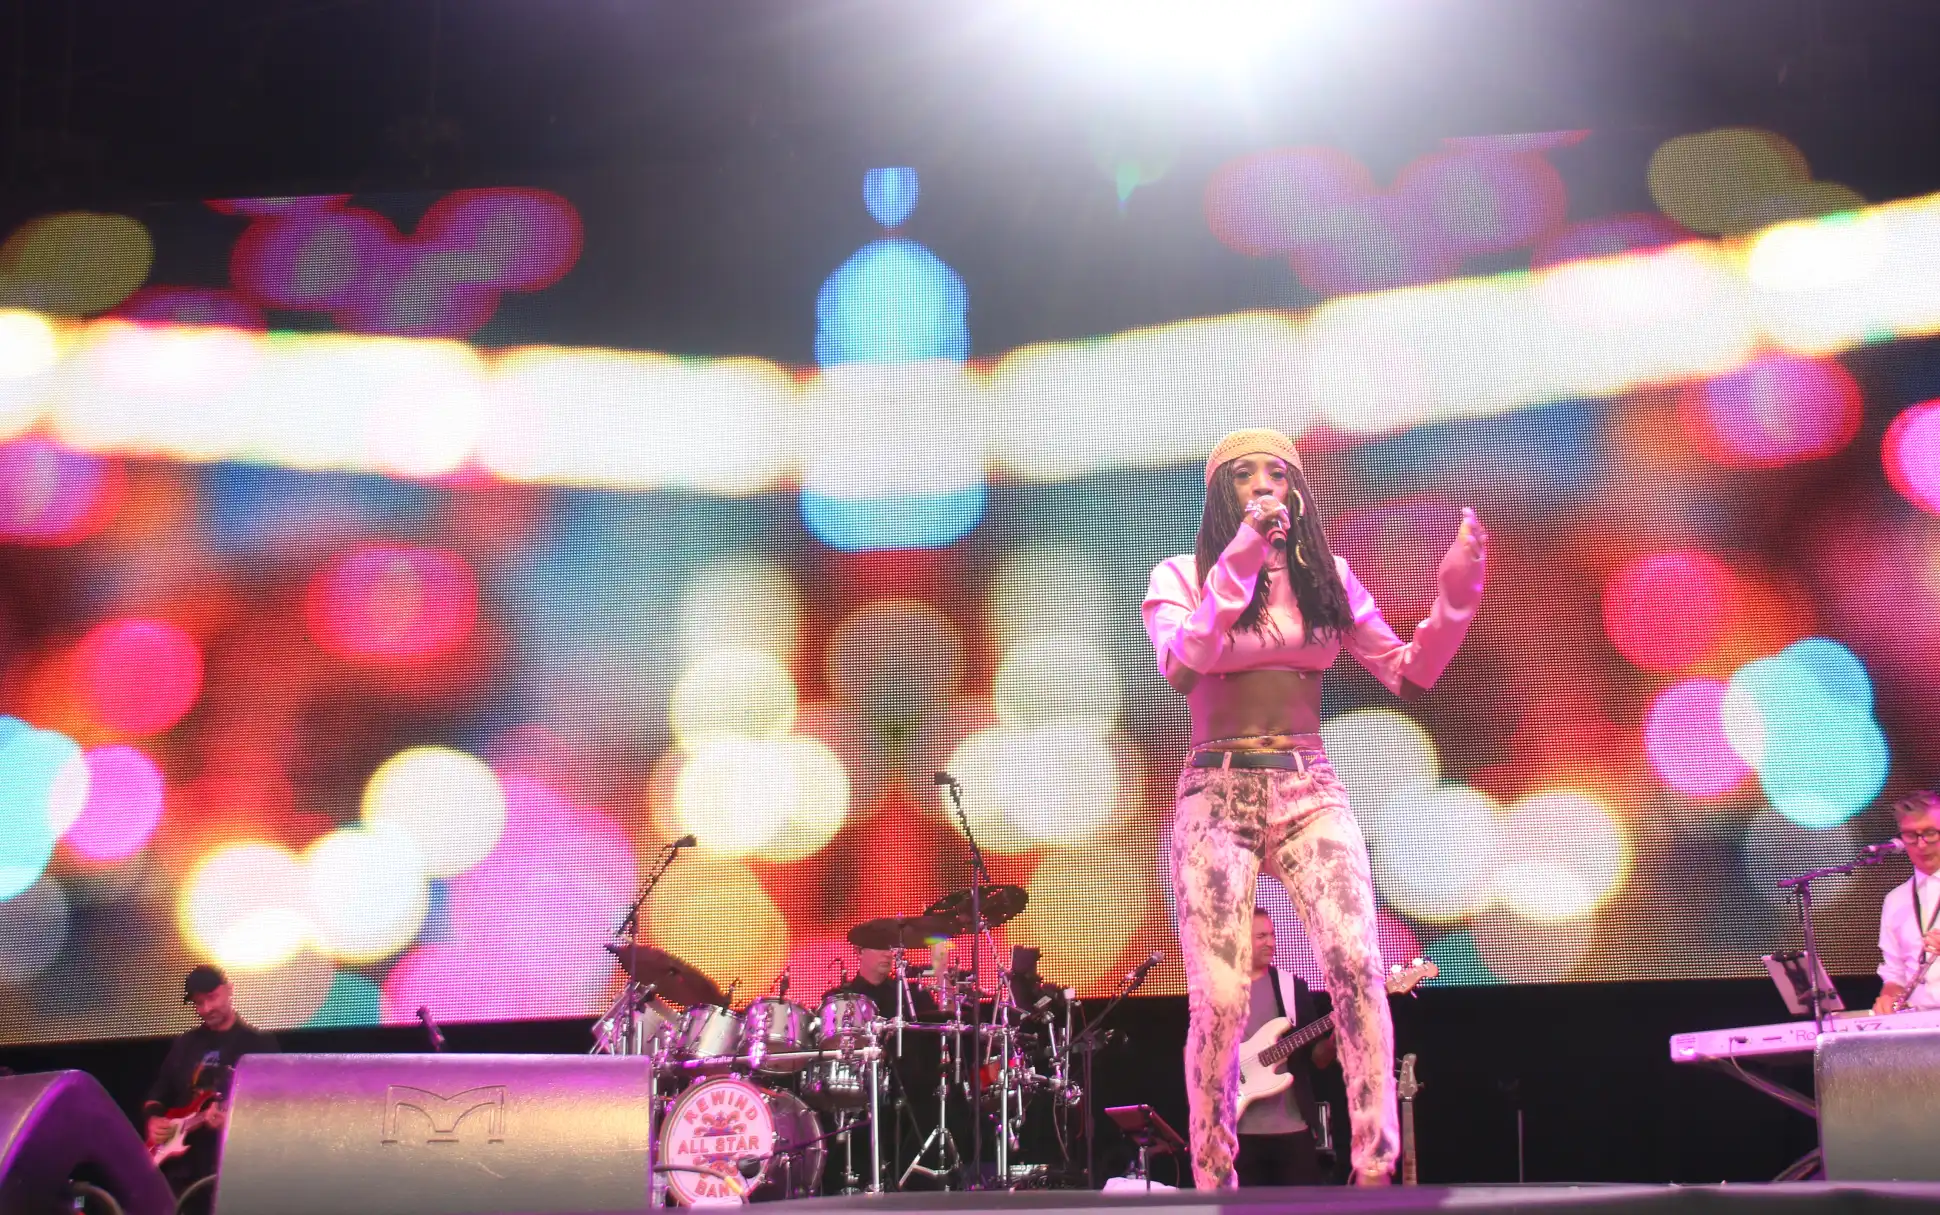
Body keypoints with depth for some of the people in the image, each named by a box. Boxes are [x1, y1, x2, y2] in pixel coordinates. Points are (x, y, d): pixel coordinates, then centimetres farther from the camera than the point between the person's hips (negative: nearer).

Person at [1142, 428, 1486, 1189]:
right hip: (1217, 796, -2)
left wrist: (1455, 596, -5)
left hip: (1312, 793, 2)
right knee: (1221, 1001, -11)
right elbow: (1180, 669, -16)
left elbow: (1409, 676, 10)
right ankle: (1213, 1183, 6)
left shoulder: (1328, 578, 12)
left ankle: (1376, 1175, -16)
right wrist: (1238, 563, -23)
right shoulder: (1182, 576, 3)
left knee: (1358, 967, -20)